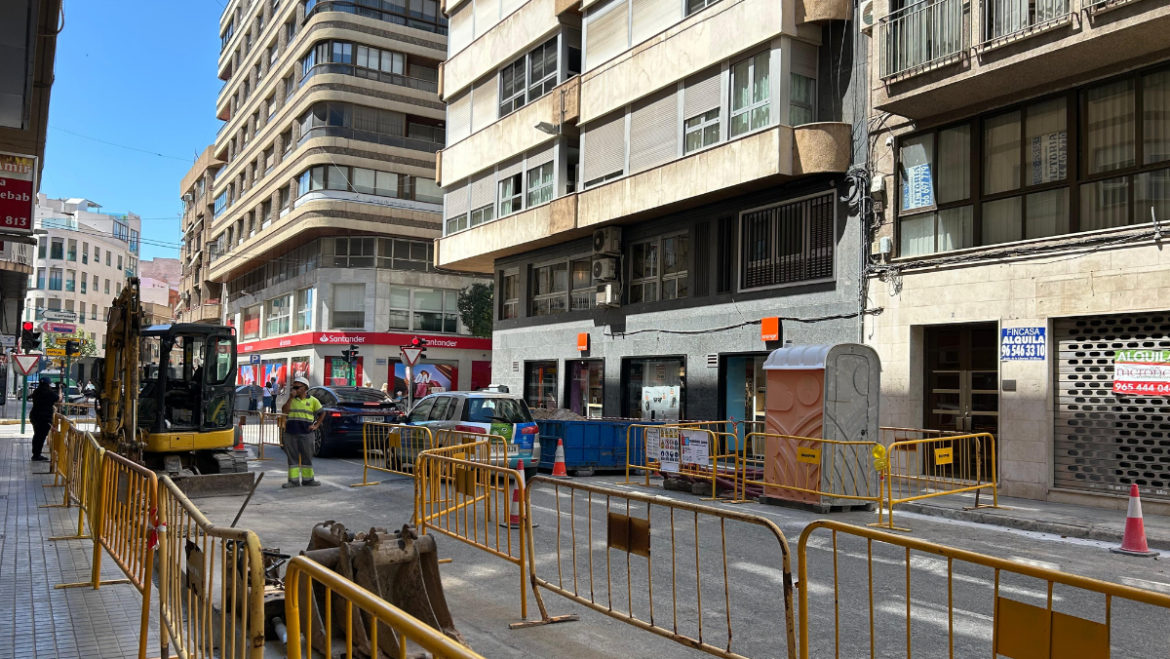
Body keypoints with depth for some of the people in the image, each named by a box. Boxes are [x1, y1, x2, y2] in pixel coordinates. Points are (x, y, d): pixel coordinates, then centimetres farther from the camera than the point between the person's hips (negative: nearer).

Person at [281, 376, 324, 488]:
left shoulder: (312, 400, 3)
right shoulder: (291, 399, 10)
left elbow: (322, 413, 11)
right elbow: (284, 411, -6)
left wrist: (316, 425, 2)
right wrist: (291, 397, -10)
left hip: (306, 433, -2)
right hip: (290, 433, 2)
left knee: (307, 456, 3)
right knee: (292, 457, 4)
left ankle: (308, 479, 13)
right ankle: (293, 480, 10)